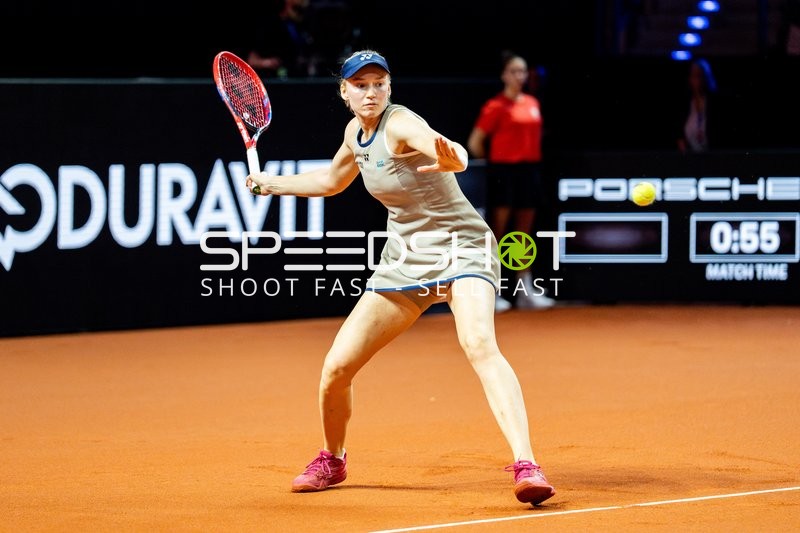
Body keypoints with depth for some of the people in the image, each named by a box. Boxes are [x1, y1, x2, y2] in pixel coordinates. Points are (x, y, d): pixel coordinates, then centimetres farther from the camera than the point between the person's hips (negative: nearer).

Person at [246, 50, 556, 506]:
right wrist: (270, 183, 24)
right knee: (336, 368, 2)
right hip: (405, 258, 7)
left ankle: (526, 466, -43)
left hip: (461, 248, -7)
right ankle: (332, 460, 31)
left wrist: (451, 159, -67)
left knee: (480, 345, -35)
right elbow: (332, 181, 27)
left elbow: (450, 151, -44)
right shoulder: (356, 134, 3)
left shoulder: (400, 124, -20)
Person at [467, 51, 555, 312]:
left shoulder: (532, 103, 12)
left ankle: (525, 290, 14)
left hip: (529, 170, 6)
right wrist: (491, 162, 2)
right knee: (498, 230, -4)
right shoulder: (495, 106, -7)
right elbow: (475, 142, -5)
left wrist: (533, 159, 13)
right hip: (504, 171, -6)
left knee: (524, 231, 10)